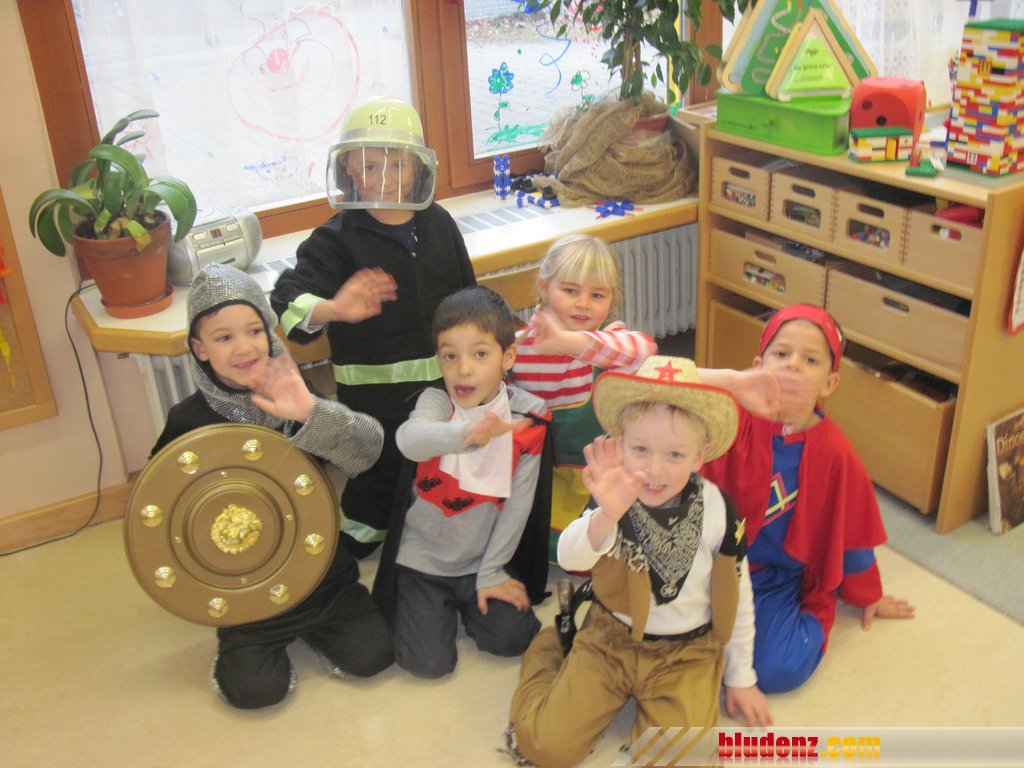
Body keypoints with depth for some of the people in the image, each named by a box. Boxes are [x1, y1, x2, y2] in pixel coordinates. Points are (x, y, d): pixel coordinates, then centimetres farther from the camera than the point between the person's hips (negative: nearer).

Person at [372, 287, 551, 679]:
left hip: (482, 558, 2)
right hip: (423, 557, -1)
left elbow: (519, 501, -6)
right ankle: (437, 605, 22)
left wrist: (491, 573, -5)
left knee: (512, 639, -9)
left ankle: (468, 601, 20)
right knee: (428, 661, -10)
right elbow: (410, 439, -39)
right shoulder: (436, 401, -14)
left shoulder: (526, 415, -11)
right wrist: (463, 434, -60)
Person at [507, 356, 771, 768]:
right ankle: (546, 649, 23)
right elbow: (569, 557, -37)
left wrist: (740, 678, 9)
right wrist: (606, 516, -58)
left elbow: (737, 598, 0)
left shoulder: (716, 510, -14)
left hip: (687, 654, 1)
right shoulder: (615, 498, -18)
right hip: (611, 640, 0)